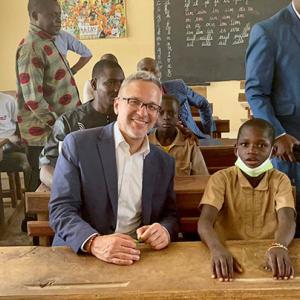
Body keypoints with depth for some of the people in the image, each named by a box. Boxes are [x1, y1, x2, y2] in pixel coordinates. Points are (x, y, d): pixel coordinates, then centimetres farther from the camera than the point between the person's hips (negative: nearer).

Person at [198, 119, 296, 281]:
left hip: (268, 255, 1)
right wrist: (217, 250, -36)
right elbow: (205, 222, -16)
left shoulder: (280, 180, 1)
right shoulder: (221, 179, -4)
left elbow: (287, 220, -15)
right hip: (230, 254, -1)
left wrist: (279, 247, -36)